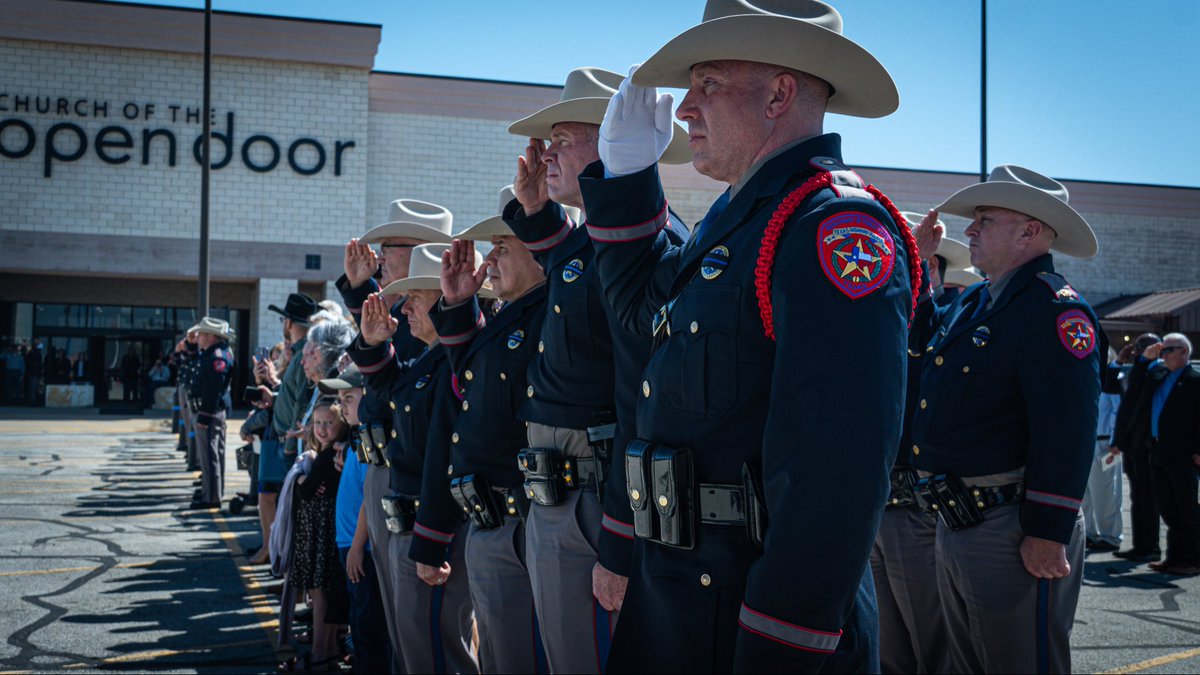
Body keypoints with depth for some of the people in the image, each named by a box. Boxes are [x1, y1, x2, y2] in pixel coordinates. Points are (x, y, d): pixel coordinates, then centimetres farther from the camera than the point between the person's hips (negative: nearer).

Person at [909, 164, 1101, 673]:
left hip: (1013, 535, -9)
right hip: (955, 527, 9)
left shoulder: (1053, 307, -15)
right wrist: (916, 261, 20)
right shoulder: (972, 303, 13)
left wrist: (1047, 535, -24)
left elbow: (1066, 431, -22)